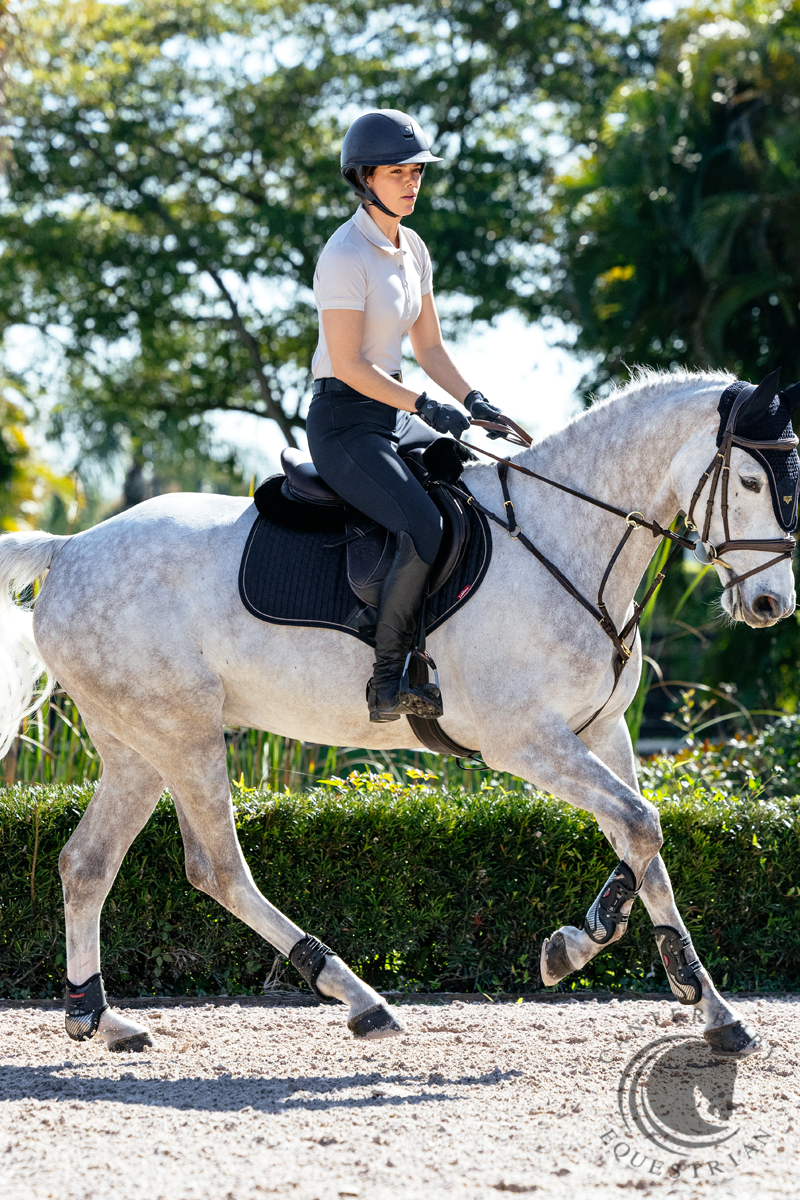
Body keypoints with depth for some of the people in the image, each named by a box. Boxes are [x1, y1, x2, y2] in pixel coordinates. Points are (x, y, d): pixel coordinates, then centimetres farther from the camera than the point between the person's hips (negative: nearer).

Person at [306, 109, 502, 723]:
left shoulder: (412, 249, 11)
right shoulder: (346, 255, -16)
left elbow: (429, 346, 16)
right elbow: (349, 364, -18)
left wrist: (472, 399, 2)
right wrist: (423, 404, -19)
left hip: (392, 416, 9)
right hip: (343, 423, -9)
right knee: (425, 526, -28)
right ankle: (389, 682, -21)